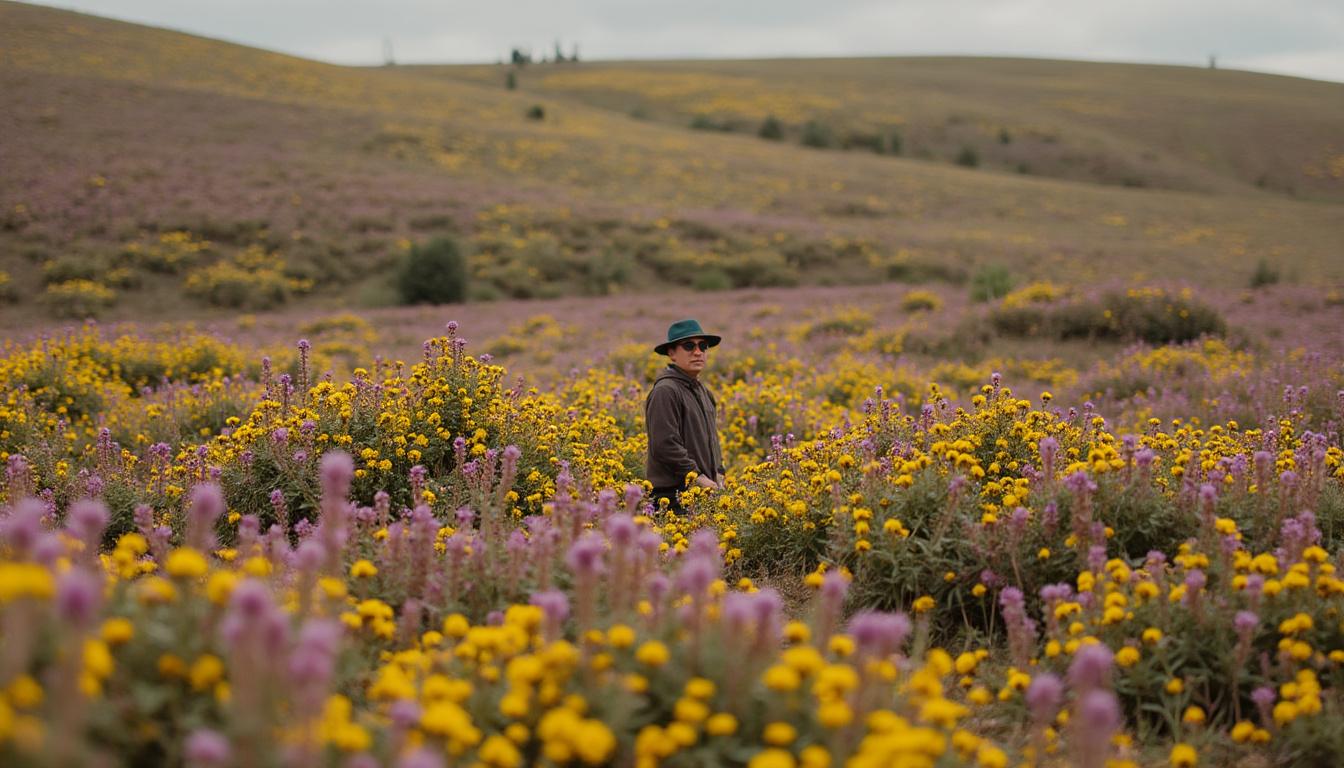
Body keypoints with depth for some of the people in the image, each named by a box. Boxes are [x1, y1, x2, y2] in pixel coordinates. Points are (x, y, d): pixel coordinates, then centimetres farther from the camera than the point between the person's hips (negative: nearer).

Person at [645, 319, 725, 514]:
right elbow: (665, 445, -18)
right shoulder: (665, 392, -11)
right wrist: (697, 477, -15)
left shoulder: (702, 391, 20)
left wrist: (718, 472, 12)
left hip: (705, 491, 9)